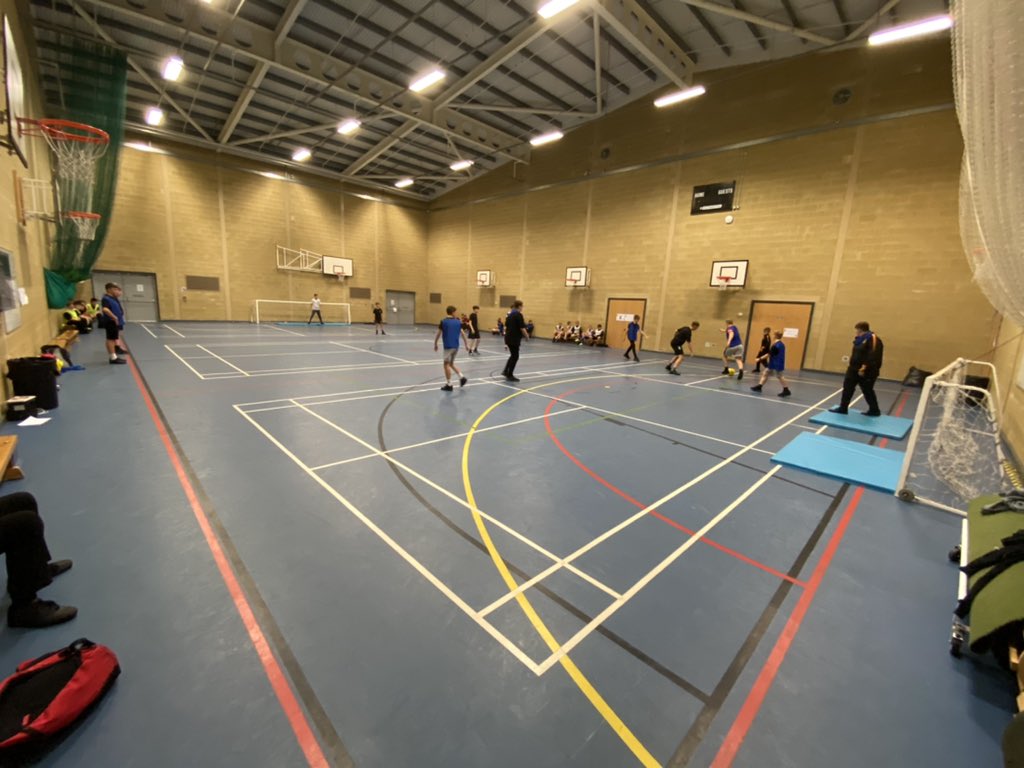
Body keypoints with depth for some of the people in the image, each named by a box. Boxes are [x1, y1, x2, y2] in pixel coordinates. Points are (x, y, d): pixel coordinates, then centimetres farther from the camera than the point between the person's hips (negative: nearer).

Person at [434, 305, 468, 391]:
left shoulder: (443, 322, -6)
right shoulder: (458, 322, 5)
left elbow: (438, 334, -4)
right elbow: (463, 334, 9)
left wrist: (435, 344, 8)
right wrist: (466, 344, 17)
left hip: (448, 346, -5)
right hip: (456, 346, 5)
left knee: (447, 364, 2)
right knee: (451, 363, 21)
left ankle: (449, 385, 3)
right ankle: (462, 377, 9)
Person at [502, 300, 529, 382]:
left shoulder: (509, 314, 12)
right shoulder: (519, 315, -14)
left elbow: (506, 326, 17)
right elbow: (522, 328, -17)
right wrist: (527, 336, -3)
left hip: (508, 338, 8)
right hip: (514, 339, -8)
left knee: (513, 355, 20)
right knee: (515, 357, 2)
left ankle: (506, 371, 19)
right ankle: (509, 375, 7)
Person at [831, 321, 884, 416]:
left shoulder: (873, 339, -16)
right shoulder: (860, 339, 11)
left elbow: (872, 357, -23)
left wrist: (864, 368, -27)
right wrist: (851, 365, 14)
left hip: (866, 371, -9)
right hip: (854, 369, 9)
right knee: (847, 387, 9)